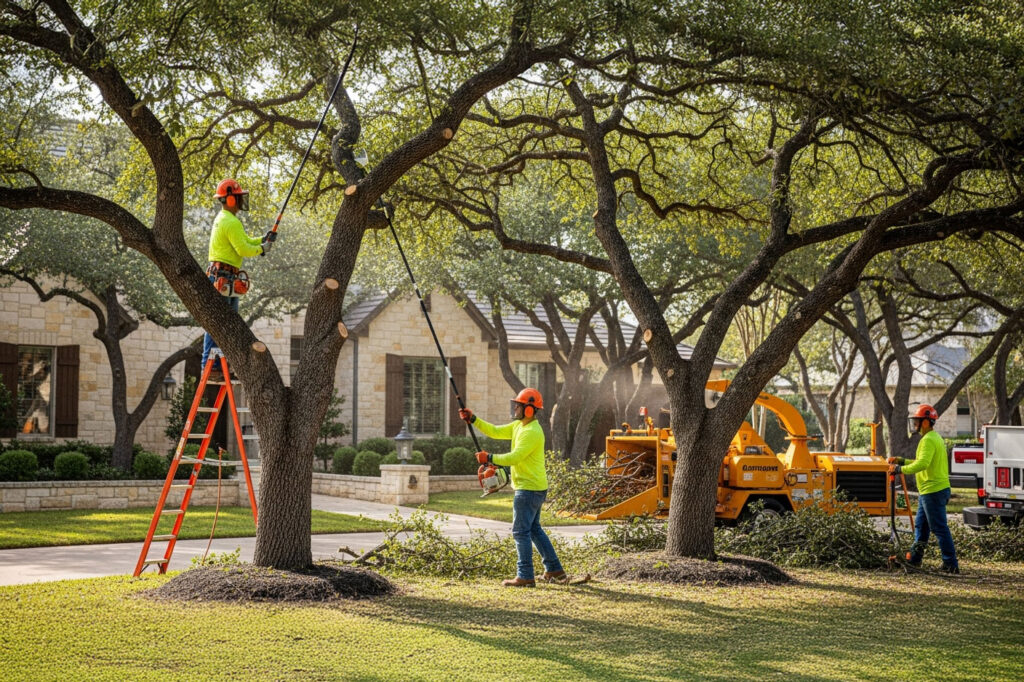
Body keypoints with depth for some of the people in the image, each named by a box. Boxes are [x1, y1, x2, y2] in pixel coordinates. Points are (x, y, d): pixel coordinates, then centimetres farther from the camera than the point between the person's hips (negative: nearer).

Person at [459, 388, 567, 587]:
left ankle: (525, 577, -5)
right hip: (535, 488, 11)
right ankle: (555, 570, 22)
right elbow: (495, 432, 16)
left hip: (529, 488, -11)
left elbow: (514, 457, -24)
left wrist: (490, 458, -16)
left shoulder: (532, 432, -19)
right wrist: (473, 420, 7)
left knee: (521, 531, -7)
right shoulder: (519, 426, 13)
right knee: (534, 529, 17)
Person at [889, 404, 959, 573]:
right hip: (929, 491, 11)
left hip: (933, 491, -11)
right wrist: (902, 461, 19)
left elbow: (922, 464, -30)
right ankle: (914, 558, 25)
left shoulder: (928, 440, -17)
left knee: (939, 528, -7)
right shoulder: (935, 438, 17)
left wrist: (900, 469, -24)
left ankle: (951, 564, -5)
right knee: (920, 525, 17)